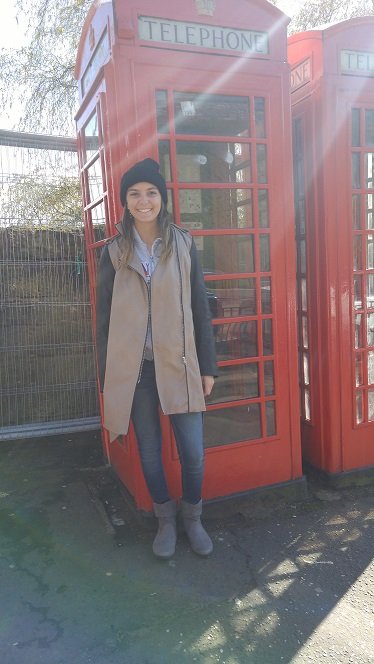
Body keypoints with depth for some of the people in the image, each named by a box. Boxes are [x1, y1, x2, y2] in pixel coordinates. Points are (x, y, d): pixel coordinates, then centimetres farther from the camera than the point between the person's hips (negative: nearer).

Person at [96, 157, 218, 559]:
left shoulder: (184, 245, 3)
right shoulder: (114, 252, 3)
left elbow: (200, 309, 4)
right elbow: (104, 319, 4)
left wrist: (208, 367, 2)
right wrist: (106, 376, 2)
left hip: (179, 364, 0)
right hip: (133, 368, 1)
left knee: (193, 453, 2)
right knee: (149, 452, 11)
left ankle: (192, 518, 31)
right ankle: (165, 521, 35)